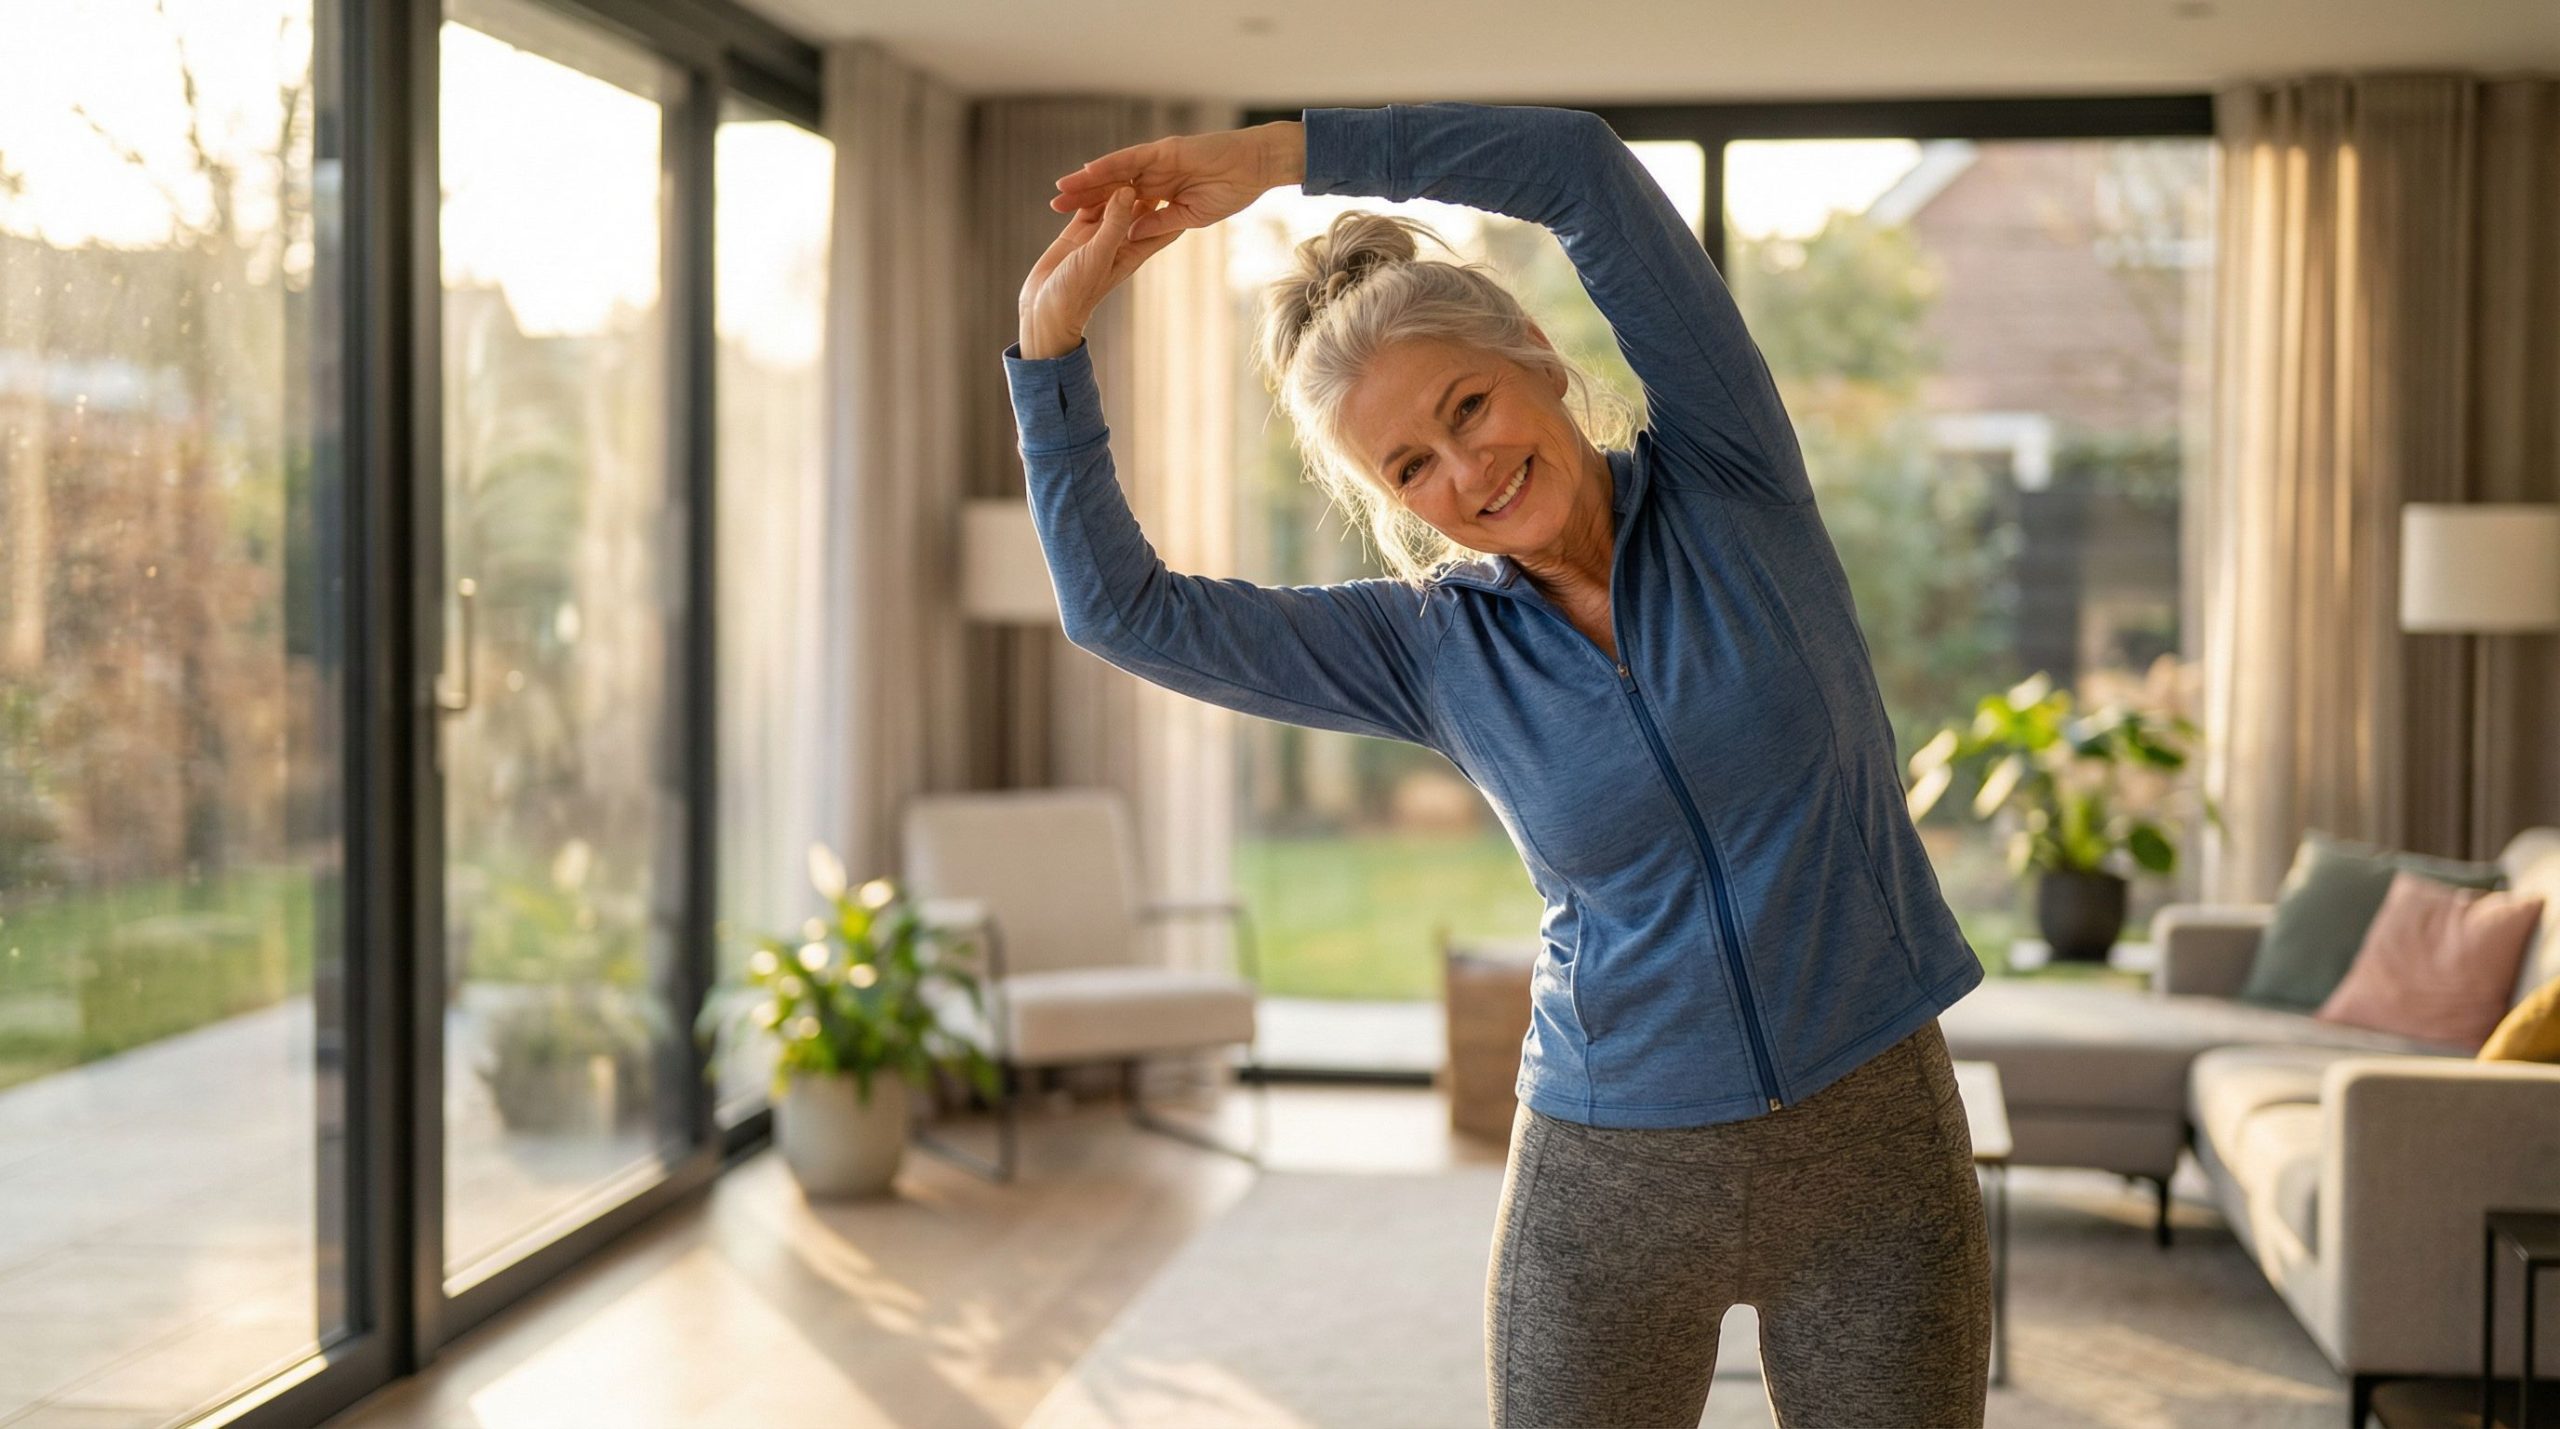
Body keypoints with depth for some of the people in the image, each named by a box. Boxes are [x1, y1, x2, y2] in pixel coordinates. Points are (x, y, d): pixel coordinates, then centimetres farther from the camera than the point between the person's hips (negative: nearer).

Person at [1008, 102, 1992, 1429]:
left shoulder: (1728, 481, -4)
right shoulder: (1434, 649, 1)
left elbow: (1580, 164, -14)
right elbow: (1121, 606, 0)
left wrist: (1281, 152, -11)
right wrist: (1050, 342, -5)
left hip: (1876, 1139, -1)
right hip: (1611, 1177, 1)